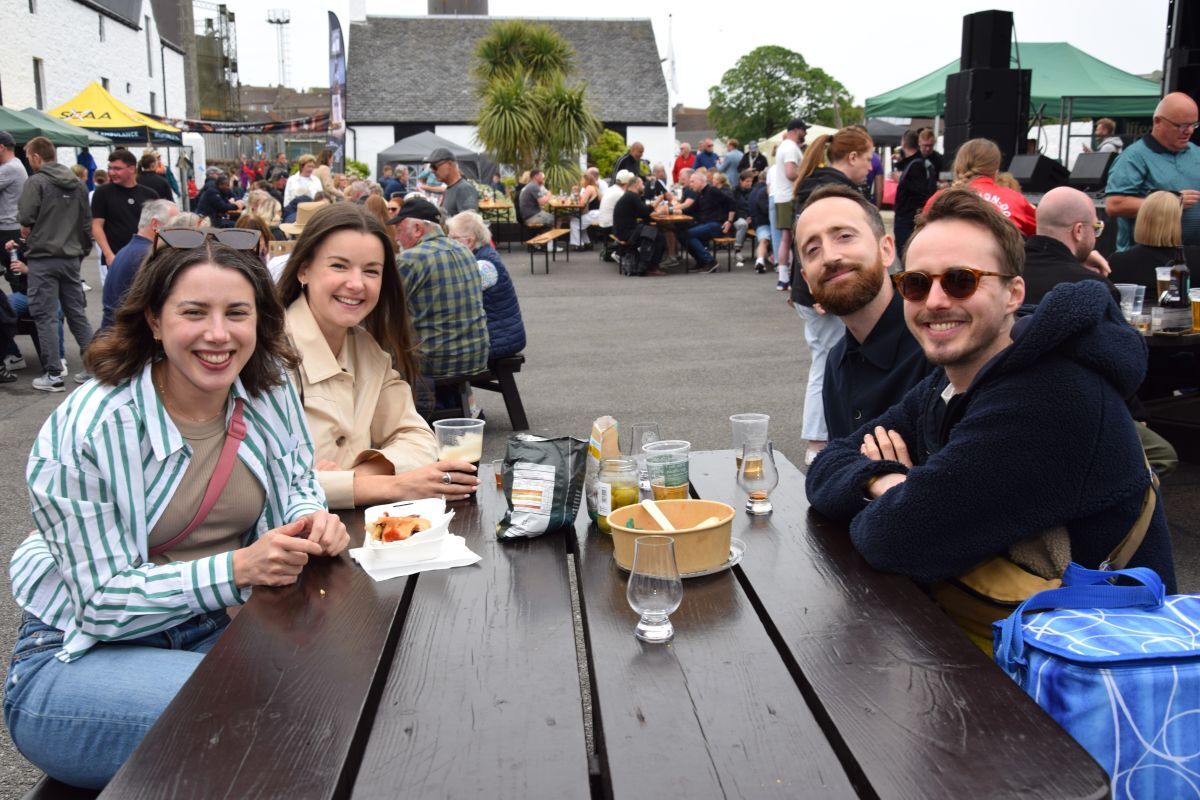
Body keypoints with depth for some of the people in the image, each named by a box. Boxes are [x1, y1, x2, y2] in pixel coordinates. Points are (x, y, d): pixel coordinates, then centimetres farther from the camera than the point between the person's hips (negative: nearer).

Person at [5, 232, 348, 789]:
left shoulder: (271, 393, -5)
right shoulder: (87, 430, -20)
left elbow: (297, 485, 11)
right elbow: (103, 601, -18)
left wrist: (314, 519, -13)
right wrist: (237, 568, -30)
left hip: (216, 628, 5)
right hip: (81, 654, -5)